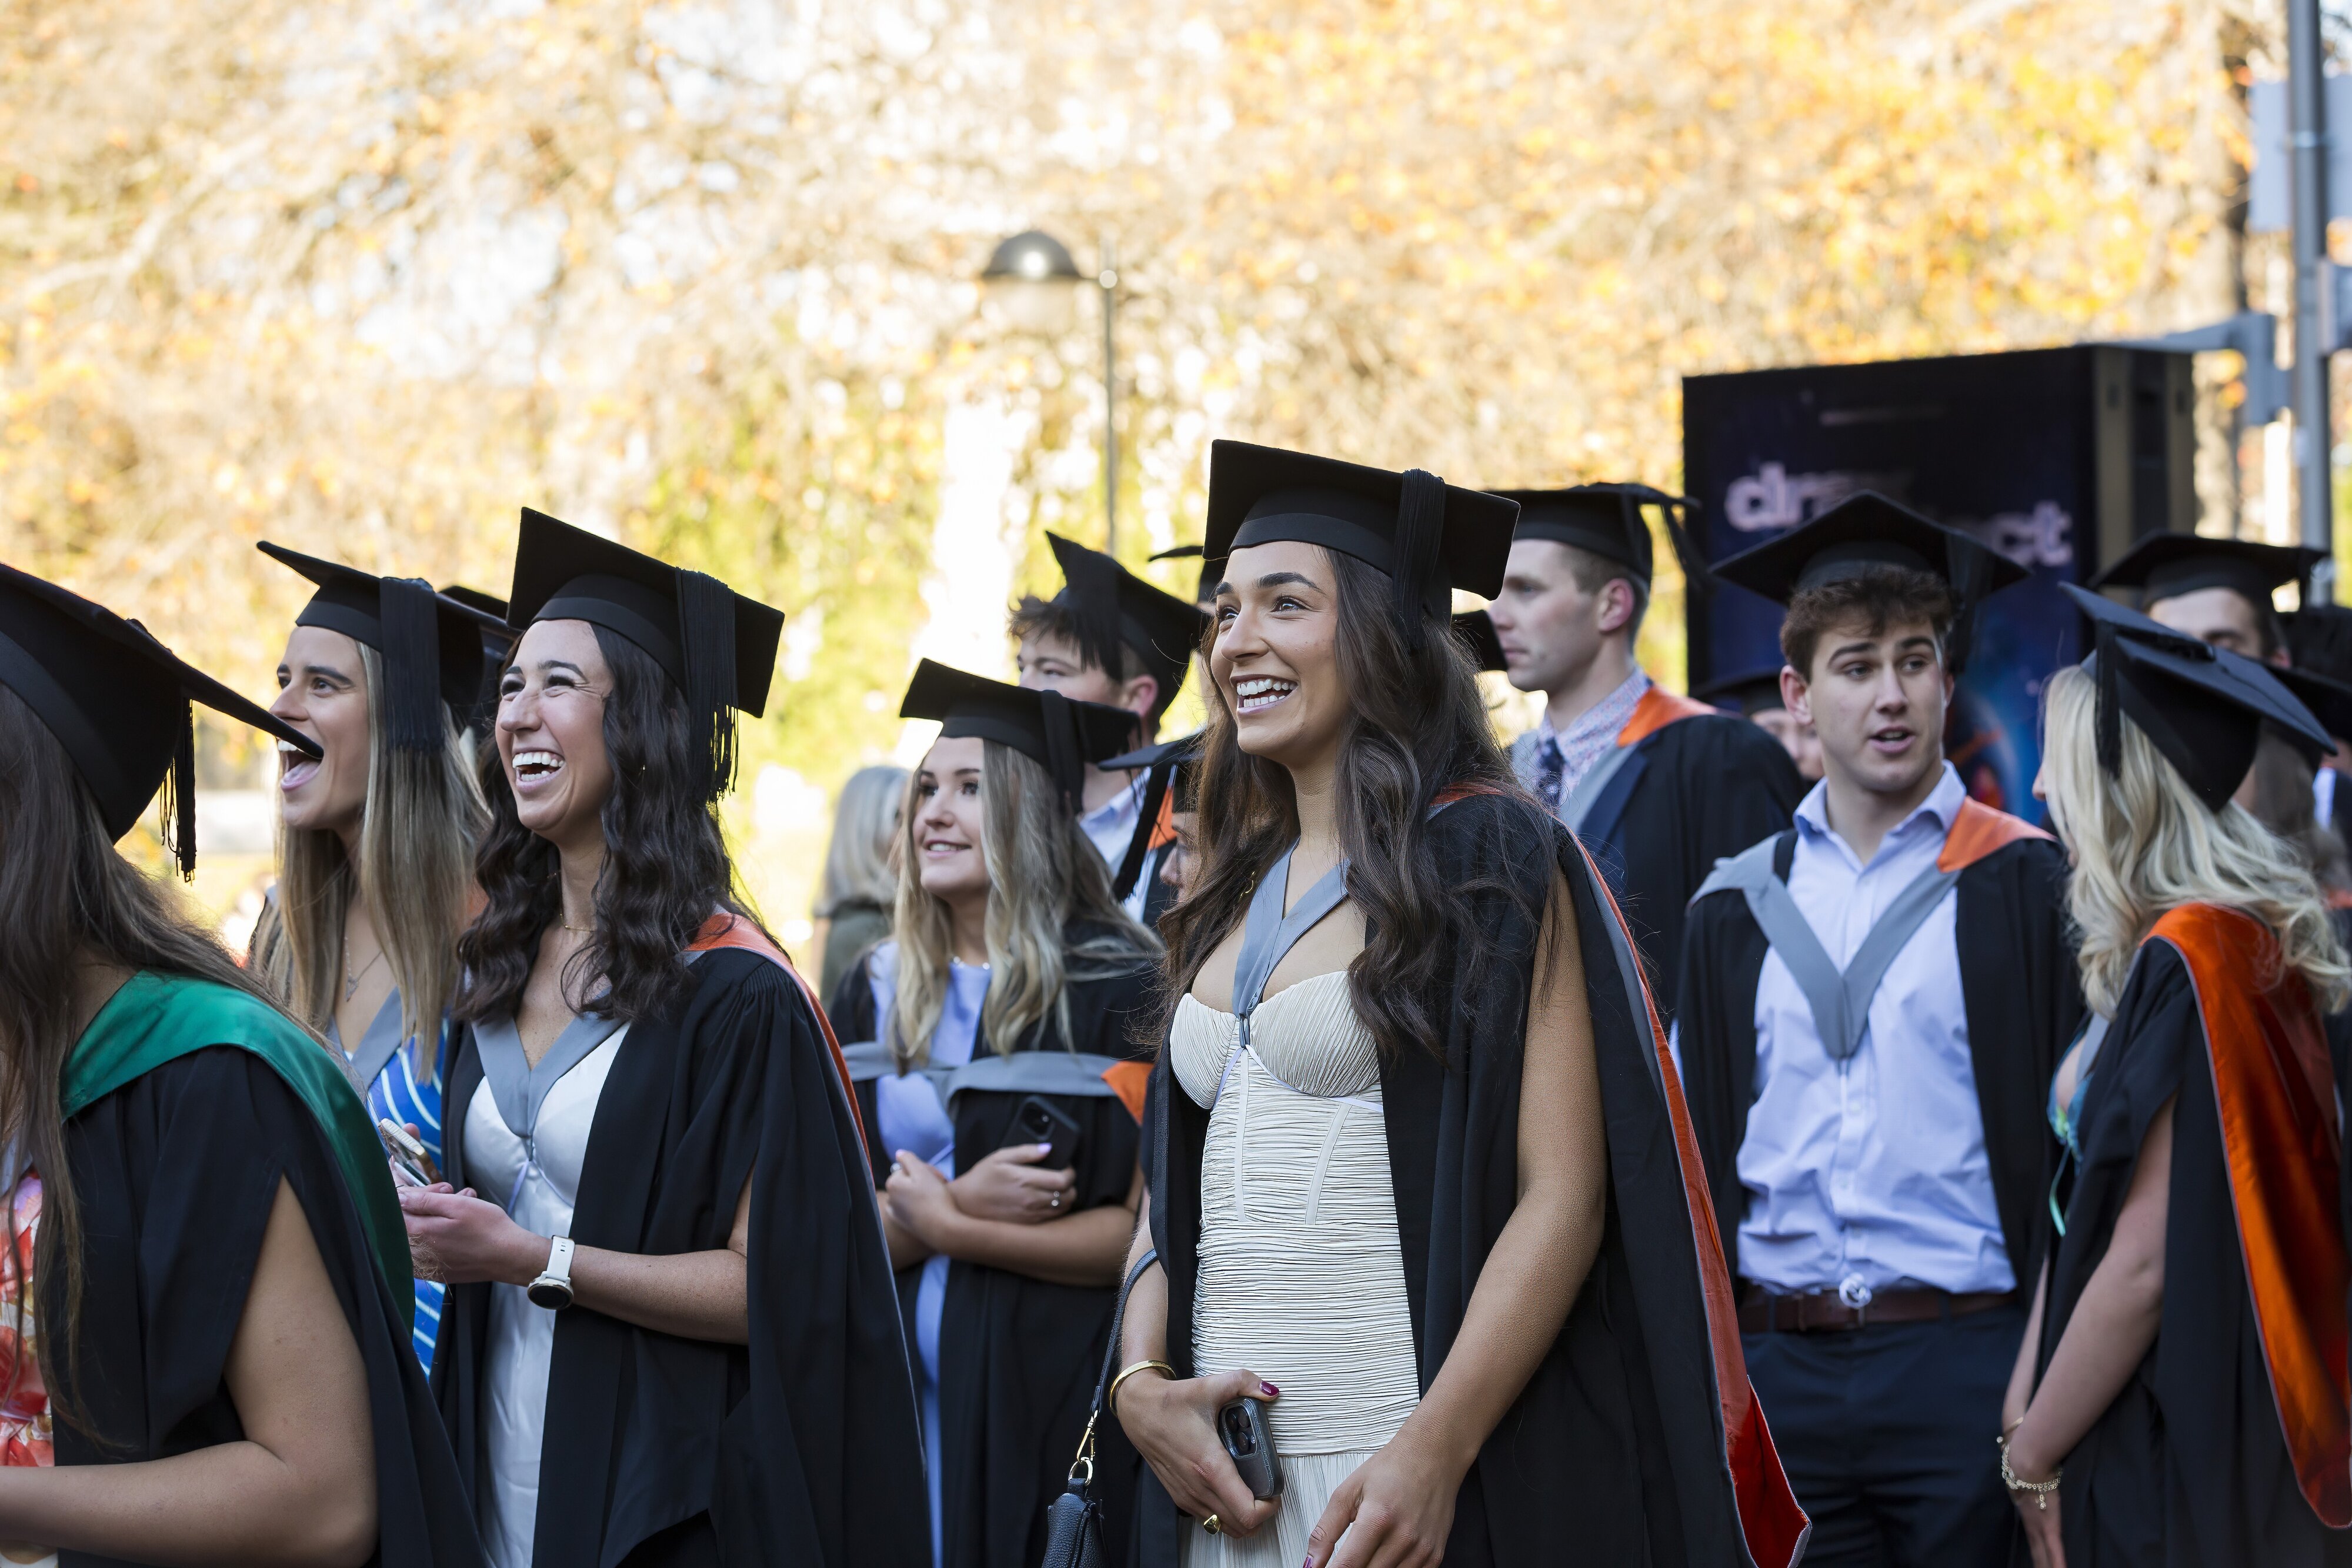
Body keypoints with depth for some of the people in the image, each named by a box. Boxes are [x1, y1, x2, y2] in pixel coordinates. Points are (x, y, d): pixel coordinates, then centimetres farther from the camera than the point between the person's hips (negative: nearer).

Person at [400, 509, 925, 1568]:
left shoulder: (730, 991, -12)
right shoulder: (499, 970, 8)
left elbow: (770, 1287, -15)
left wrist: (534, 1261, -20)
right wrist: (436, 1232, -2)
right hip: (503, 1476, 6)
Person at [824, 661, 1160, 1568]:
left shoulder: (1118, 990, -5)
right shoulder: (873, 997, 9)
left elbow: (1147, 1230, -11)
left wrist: (940, 1225, -12)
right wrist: (961, 1203, -15)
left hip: (1054, 1406, -4)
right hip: (893, 1399, 4)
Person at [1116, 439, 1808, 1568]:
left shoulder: (1488, 859, -5)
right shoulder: (1232, 901, 14)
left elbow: (1564, 1191, -12)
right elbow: (1175, 1184, 15)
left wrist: (1433, 1452, -22)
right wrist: (1141, 1382, -4)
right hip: (1231, 1474, 6)